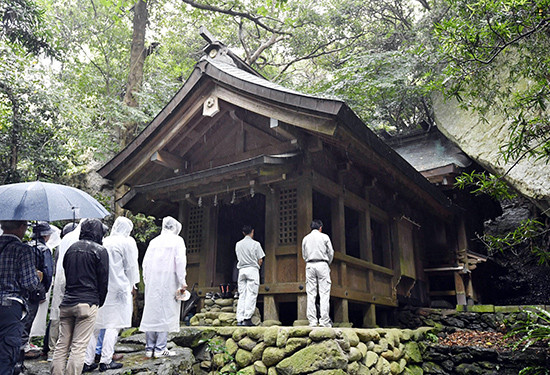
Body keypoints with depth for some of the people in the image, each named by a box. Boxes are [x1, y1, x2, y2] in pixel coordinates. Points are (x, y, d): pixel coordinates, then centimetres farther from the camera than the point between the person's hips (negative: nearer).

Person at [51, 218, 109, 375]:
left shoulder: (71, 248, 13)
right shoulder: (100, 250, -4)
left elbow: (65, 273, 18)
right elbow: (103, 280, -4)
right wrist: (99, 302, 9)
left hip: (67, 302, 5)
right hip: (87, 303, -5)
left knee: (62, 345, 11)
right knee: (79, 347, -3)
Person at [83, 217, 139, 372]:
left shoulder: (103, 242, 8)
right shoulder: (128, 242, -6)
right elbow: (131, 267, -3)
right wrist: (131, 286, 11)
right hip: (118, 288, -5)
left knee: (95, 325, 11)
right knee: (113, 325, 2)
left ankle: (88, 361, 14)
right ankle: (106, 361, 4)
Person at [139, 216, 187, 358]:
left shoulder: (153, 241, 12)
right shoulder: (177, 240, -1)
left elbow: (145, 263, 10)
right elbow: (180, 262, -9)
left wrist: (146, 281, 15)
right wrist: (182, 282, -7)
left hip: (152, 284, 5)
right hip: (168, 282, -5)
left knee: (151, 313, 9)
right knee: (166, 313, 0)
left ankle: (149, 348, 15)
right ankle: (160, 349, 0)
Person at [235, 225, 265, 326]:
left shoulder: (238, 244, 10)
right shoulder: (255, 244, -2)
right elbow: (260, 260, 0)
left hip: (241, 269, 4)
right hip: (252, 269, -4)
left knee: (242, 295, 5)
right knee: (251, 295, -4)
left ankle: (240, 320, 0)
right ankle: (247, 319, -11)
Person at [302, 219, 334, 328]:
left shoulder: (305, 238, 12)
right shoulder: (324, 237, 4)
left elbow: (304, 255, 14)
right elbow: (331, 253, 5)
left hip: (310, 265, 3)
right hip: (322, 264, -3)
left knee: (311, 294, 2)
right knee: (324, 293, -4)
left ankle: (312, 320, -3)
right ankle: (324, 320, -10)